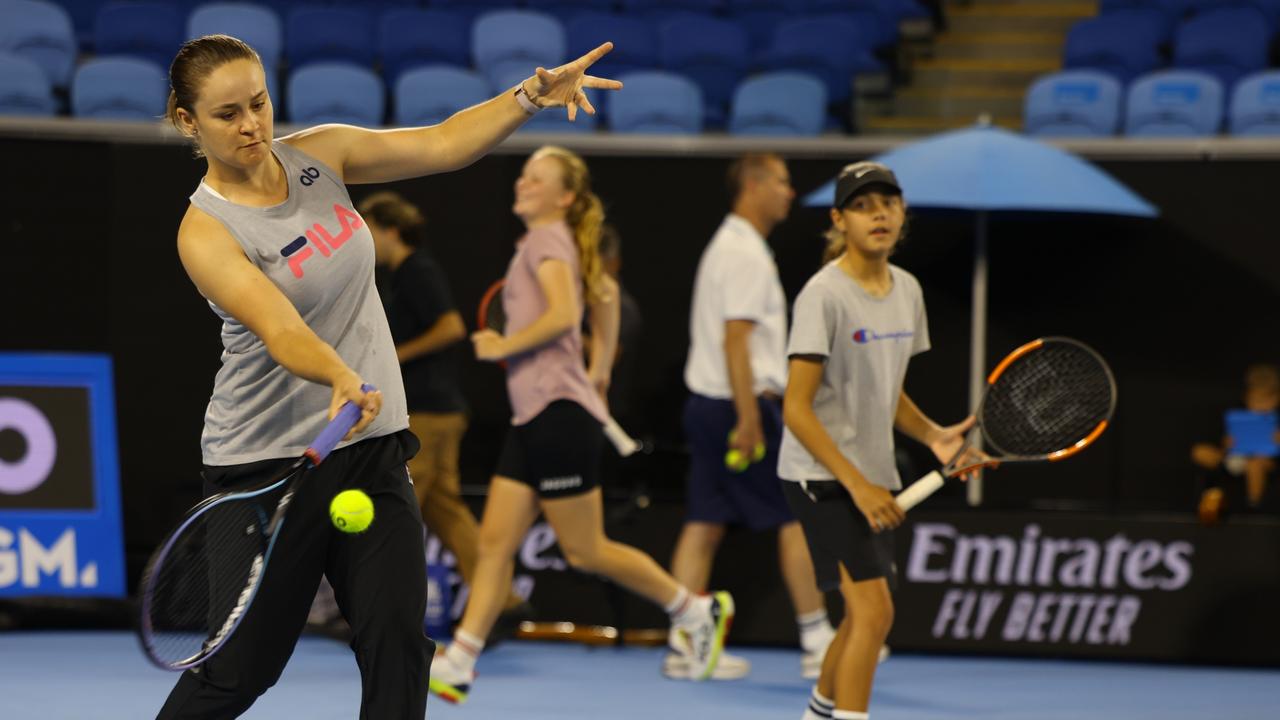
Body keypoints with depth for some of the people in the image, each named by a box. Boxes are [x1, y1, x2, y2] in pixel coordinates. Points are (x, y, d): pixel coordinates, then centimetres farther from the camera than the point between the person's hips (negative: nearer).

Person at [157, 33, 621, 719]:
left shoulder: (315, 154, 2)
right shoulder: (205, 232, -16)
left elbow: (440, 144, 2)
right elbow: (280, 330, -31)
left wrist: (532, 94, -12)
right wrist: (341, 380, -49)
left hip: (372, 448, 5)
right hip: (265, 459, -5)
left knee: (397, 640, -8)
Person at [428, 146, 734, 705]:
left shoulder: (547, 240, -10)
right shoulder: (551, 244, 18)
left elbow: (563, 313, -25)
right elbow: (605, 295, 32)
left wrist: (502, 346, -16)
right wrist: (599, 371, 32)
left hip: (560, 413, -10)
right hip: (533, 417, 10)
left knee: (585, 551, -2)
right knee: (495, 541, 2)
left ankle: (698, 611, 12)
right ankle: (457, 665, -1)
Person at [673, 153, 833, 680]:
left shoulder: (727, 246, 17)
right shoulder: (746, 255, -14)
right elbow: (735, 341, -21)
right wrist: (749, 422, -22)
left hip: (707, 404, 10)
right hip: (740, 404, -10)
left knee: (703, 526, 6)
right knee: (795, 517, -1)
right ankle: (817, 641, 4)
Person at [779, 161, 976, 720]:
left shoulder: (906, 290, 8)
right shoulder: (824, 295, -16)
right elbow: (796, 410, -18)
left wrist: (934, 436, 1)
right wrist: (857, 484, -22)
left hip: (871, 477, 8)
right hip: (821, 473, -8)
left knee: (861, 619, 16)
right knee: (874, 610, -17)